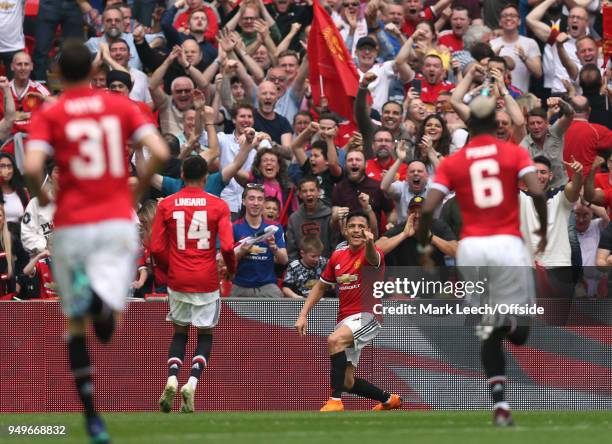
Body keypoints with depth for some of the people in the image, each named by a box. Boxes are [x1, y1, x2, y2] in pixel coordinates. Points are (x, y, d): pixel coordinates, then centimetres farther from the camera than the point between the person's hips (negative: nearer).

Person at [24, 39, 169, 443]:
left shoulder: (49, 115, 1)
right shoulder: (121, 106, 6)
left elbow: (32, 166, -14)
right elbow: (160, 153, -5)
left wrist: (41, 196, 7)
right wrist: (140, 189, 12)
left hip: (72, 225, 0)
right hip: (118, 221, 0)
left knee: (75, 324, 14)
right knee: (106, 324, -7)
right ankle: (99, 297, -43)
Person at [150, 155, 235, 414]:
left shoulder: (166, 206, 0)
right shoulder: (218, 206, -4)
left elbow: (156, 249, -1)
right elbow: (228, 247, -11)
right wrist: (231, 269, 9)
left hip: (177, 280, 2)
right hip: (207, 282, -2)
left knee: (179, 333, 17)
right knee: (205, 335, 12)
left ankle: (172, 380, -6)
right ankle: (192, 383, -10)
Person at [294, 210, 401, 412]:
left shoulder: (373, 253, -10)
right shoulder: (338, 256, 9)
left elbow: (373, 259, -37)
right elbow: (320, 287, 20)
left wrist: (369, 243, -60)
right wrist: (303, 315, 10)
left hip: (367, 316, -7)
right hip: (345, 320, 7)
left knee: (335, 340, -36)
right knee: (347, 382, 7)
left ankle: (335, 401, -35)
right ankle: (389, 400, 31)